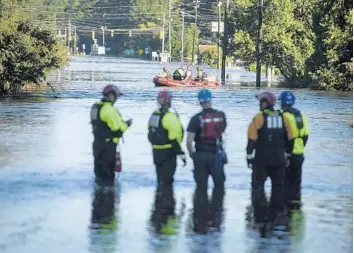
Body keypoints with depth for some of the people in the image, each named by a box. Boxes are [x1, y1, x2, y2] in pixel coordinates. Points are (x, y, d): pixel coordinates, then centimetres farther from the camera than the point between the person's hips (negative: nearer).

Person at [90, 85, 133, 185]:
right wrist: (127, 124, -1)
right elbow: (118, 127, -20)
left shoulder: (96, 107, 9)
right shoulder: (109, 110, -20)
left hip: (98, 142, 9)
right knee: (107, 169, -4)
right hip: (108, 144, -9)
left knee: (100, 167, 16)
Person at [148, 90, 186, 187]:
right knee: (167, 179, -7)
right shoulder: (170, 116, -17)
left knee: (161, 178, 18)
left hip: (156, 151, 8)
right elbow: (174, 137, -21)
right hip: (168, 152, -8)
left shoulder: (154, 115, 7)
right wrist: (181, 153, -18)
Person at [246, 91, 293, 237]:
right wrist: (287, 154, 18)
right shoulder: (282, 118, 5)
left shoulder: (259, 118, -8)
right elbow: (289, 138, 9)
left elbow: (252, 139, -10)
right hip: (278, 160, 4)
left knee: (258, 187, 4)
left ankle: (261, 218, -2)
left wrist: (249, 156, -4)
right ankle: (276, 213, 13)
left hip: (261, 160, -3)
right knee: (278, 186, 16)